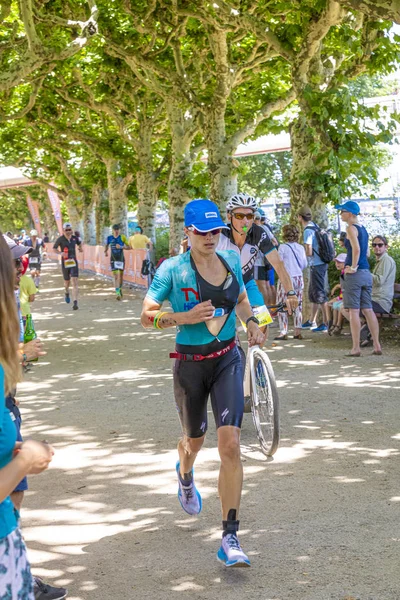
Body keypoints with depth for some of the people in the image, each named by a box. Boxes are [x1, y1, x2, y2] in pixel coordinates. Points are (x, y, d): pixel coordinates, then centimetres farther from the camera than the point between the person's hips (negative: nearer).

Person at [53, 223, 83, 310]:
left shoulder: (75, 238, 2)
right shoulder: (60, 239, -7)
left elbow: (79, 243, 24)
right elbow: (54, 248, 0)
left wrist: (80, 248, 5)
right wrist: (60, 253, -18)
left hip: (73, 262, 1)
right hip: (65, 263, -1)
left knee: (74, 281, -12)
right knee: (67, 281, 16)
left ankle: (75, 303, -16)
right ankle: (67, 293, 52)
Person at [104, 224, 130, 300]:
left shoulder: (122, 237, -4)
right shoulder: (109, 238, 1)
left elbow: (128, 247, -2)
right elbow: (106, 245, 19)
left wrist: (121, 247, -17)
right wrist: (105, 251, 3)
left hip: (121, 258, 0)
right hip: (113, 259, 0)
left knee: (121, 275, 10)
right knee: (116, 275, -10)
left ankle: (120, 289, 35)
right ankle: (118, 293, -15)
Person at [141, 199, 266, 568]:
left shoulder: (231, 260, 2)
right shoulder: (173, 269, -11)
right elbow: (146, 316, -9)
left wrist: (251, 322, 2)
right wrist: (187, 317, -23)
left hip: (227, 361, 2)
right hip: (190, 365, -2)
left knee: (231, 445, -12)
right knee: (195, 439, 19)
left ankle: (230, 538, -8)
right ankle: (185, 475, 59)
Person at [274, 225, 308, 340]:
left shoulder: (283, 247, -9)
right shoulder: (301, 247, 5)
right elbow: (304, 264, 9)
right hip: (299, 278, 5)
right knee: (297, 305, 10)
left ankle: (283, 331, -4)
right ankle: (298, 331, 9)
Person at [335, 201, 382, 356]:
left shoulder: (351, 228, -9)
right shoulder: (363, 229, 16)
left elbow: (356, 249, -23)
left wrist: (353, 267, -16)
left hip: (355, 273, -8)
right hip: (366, 272, 8)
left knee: (353, 310, -5)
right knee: (367, 309, 9)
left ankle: (356, 348, -5)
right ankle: (377, 345, 7)